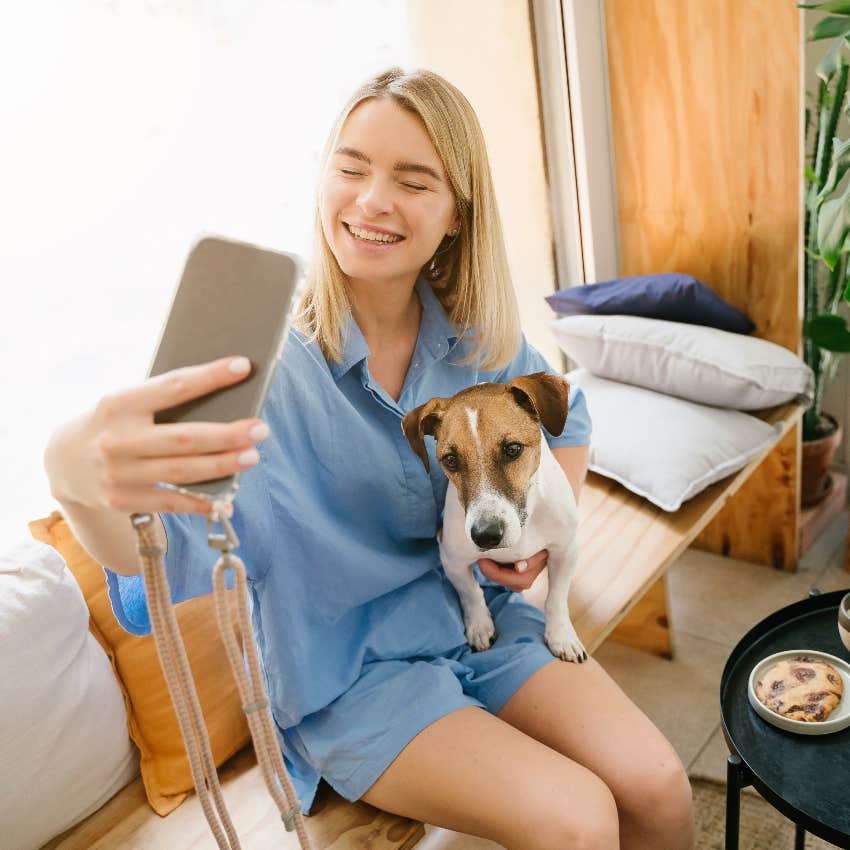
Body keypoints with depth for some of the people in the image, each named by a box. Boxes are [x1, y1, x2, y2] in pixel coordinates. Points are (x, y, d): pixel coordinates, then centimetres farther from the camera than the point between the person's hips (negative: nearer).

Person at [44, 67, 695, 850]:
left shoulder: (477, 337, -5)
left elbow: (566, 417, 16)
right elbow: (162, 548, -33)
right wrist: (77, 478, -55)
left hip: (484, 614, 4)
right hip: (349, 671, -4)